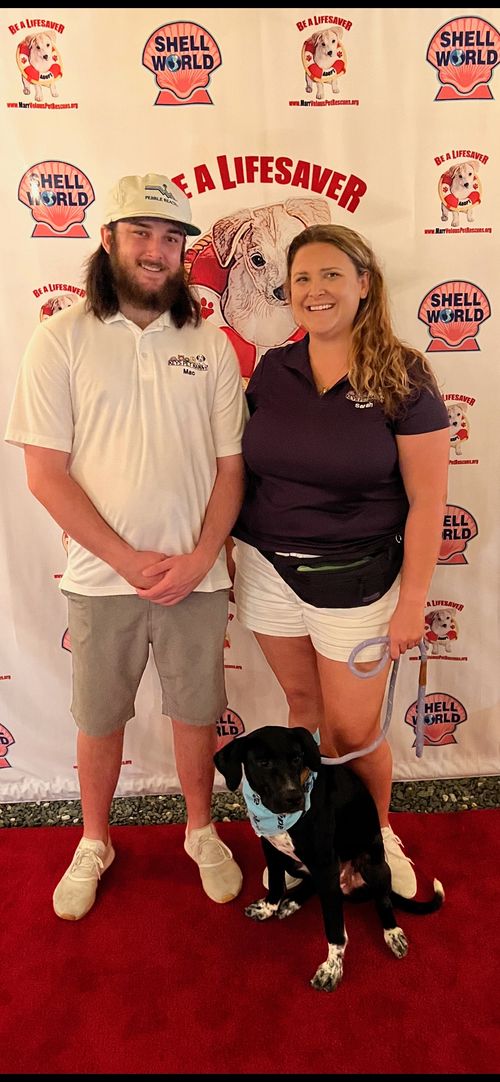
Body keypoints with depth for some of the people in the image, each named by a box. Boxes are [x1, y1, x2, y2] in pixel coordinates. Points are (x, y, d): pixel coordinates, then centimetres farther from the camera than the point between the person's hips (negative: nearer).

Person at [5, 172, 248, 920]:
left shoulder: (211, 346, 2)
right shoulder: (62, 339, -4)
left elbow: (230, 466, 2)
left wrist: (199, 559, -11)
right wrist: (130, 561, -13)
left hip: (196, 577, 2)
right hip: (101, 578, -1)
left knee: (197, 713, 15)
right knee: (99, 719, 15)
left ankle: (201, 831, 41)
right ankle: (94, 843, 40)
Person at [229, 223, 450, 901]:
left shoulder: (402, 378, -9)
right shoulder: (272, 370, 3)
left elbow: (426, 500, -8)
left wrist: (412, 602, -9)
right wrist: (225, 550, 8)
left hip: (355, 582, -3)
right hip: (268, 569, 4)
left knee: (354, 732, 6)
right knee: (303, 705, 18)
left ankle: (377, 840, 36)